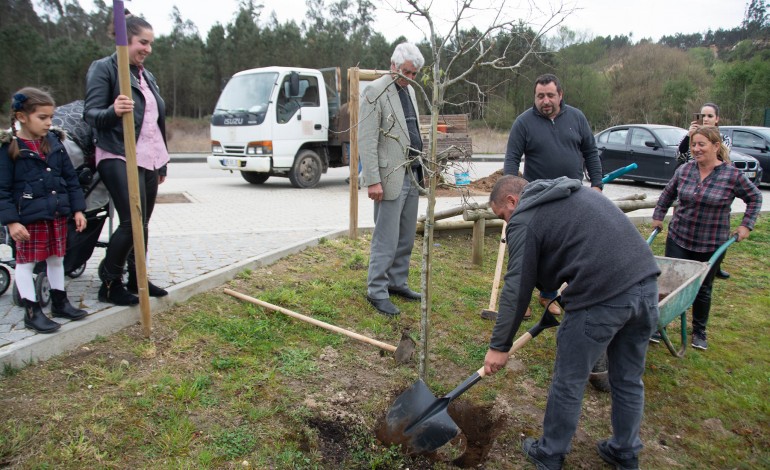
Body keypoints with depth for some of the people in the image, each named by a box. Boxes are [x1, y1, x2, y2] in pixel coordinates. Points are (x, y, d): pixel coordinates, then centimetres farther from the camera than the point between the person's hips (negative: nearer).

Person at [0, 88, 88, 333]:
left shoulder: (54, 142, 4)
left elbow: (70, 178, 9)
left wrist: (77, 209, 5)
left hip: (57, 214, 5)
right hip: (28, 218, -5)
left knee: (56, 258, 16)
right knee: (25, 262, 6)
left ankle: (59, 302, 30)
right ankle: (32, 311, 15)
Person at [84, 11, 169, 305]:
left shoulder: (147, 76, 18)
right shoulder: (104, 68, -3)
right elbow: (90, 113, -11)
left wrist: (161, 163, 22)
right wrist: (113, 111, -34)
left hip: (149, 159, 7)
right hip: (119, 158, -7)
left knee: (143, 223, 8)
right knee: (132, 221, -14)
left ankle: (137, 278, 19)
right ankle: (109, 283, 1)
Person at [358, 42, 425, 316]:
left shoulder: (409, 91, 16)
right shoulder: (375, 92, -9)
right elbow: (367, 140, -15)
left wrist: (420, 168, 17)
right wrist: (373, 180, -19)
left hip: (411, 176, 8)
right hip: (390, 177, -8)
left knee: (406, 237, 13)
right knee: (386, 239, -4)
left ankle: (397, 283, 26)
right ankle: (376, 291, 7)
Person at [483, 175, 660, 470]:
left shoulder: (524, 220, 0)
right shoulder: (576, 191, 24)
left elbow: (517, 289, -2)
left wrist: (499, 346, 6)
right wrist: (559, 296, 30)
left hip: (602, 296, -8)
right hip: (646, 281, 8)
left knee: (569, 382, 11)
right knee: (629, 379, 22)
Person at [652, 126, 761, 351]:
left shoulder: (733, 175, -8)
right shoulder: (684, 170, -1)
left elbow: (755, 198, 5)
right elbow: (667, 194, 15)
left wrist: (746, 225, -1)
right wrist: (658, 216, 11)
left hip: (711, 245, -1)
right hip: (678, 239, 2)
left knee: (703, 289, 11)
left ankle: (699, 332, 30)